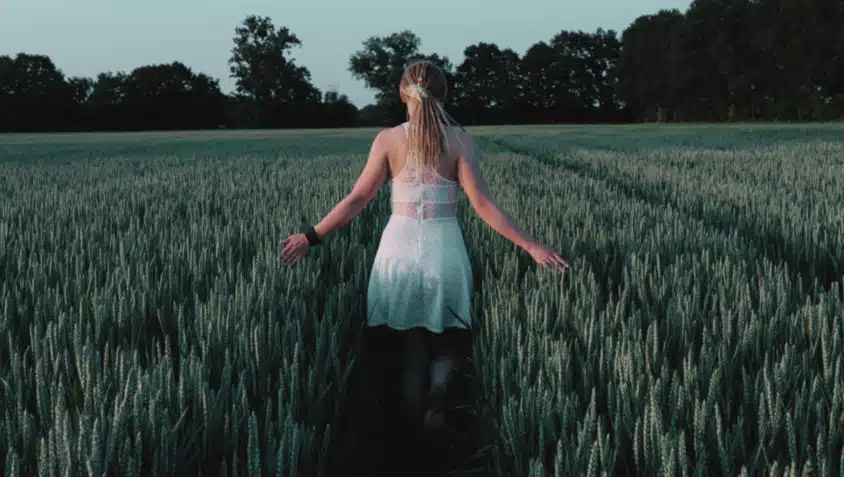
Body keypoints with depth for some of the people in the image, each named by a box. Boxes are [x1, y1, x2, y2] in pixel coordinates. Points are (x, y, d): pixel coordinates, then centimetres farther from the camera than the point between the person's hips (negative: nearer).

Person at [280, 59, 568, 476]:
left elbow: (358, 199, -3)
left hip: (399, 247, 1)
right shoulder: (459, 140, -3)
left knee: (407, 352, 11)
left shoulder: (388, 140, -1)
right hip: (444, 249, -1)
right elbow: (481, 203, -10)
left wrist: (312, 237, 5)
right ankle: (438, 387, -12)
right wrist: (529, 245, -8)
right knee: (450, 339, 19)